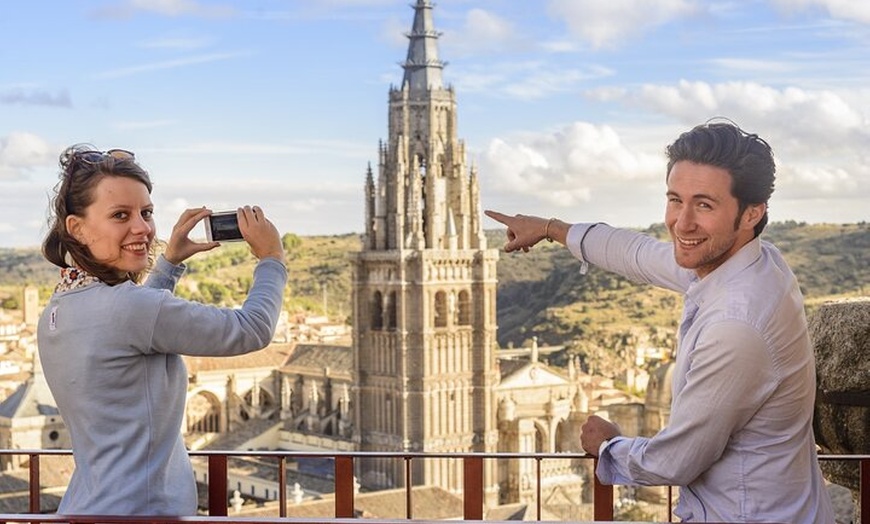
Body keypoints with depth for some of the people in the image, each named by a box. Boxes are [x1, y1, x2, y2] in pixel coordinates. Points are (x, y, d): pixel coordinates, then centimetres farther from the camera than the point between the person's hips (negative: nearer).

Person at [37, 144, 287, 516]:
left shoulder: (56, 313, 5)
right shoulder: (125, 305, -22)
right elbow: (253, 329, -12)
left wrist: (170, 261, 26)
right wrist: (271, 259, 3)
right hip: (138, 510, -9)